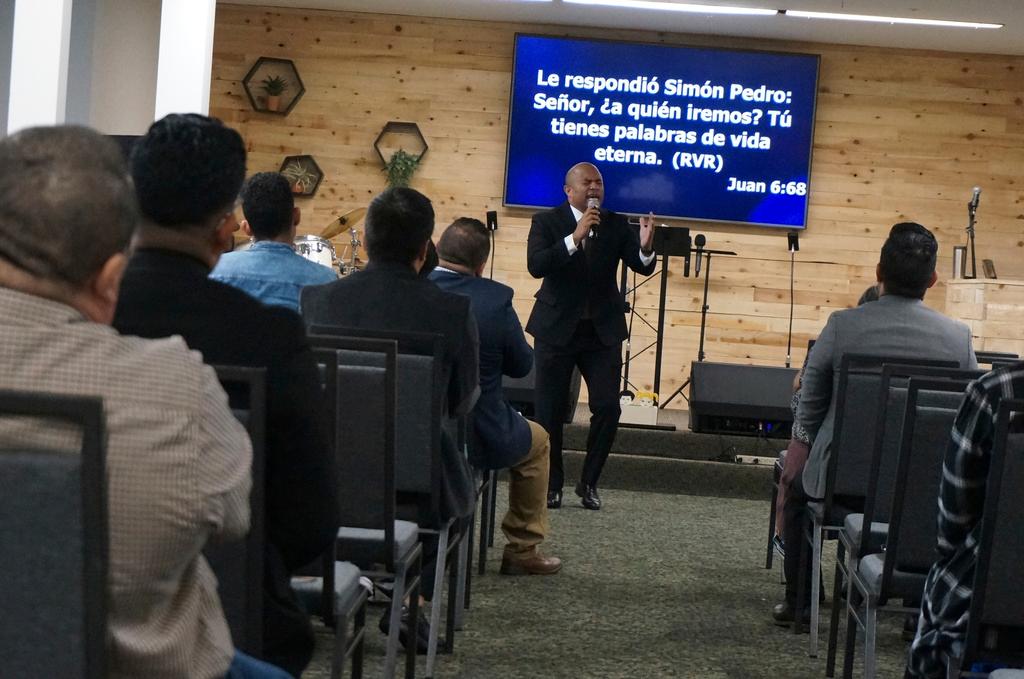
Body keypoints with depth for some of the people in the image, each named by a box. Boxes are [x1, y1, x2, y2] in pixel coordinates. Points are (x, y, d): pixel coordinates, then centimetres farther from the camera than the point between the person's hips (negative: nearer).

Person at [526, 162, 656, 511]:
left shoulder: (617, 225, 4)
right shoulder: (547, 221, -4)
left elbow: (643, 267, -6)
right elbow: (536, 265, -20)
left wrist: (646, 246, -28)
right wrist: (575, 238, -29)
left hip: (603, 330, 2)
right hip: (557, 328, -2)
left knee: (608, 409, -6)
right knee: (550, 412, 3)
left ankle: (589, 483, 11)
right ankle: (552, 485, 18)